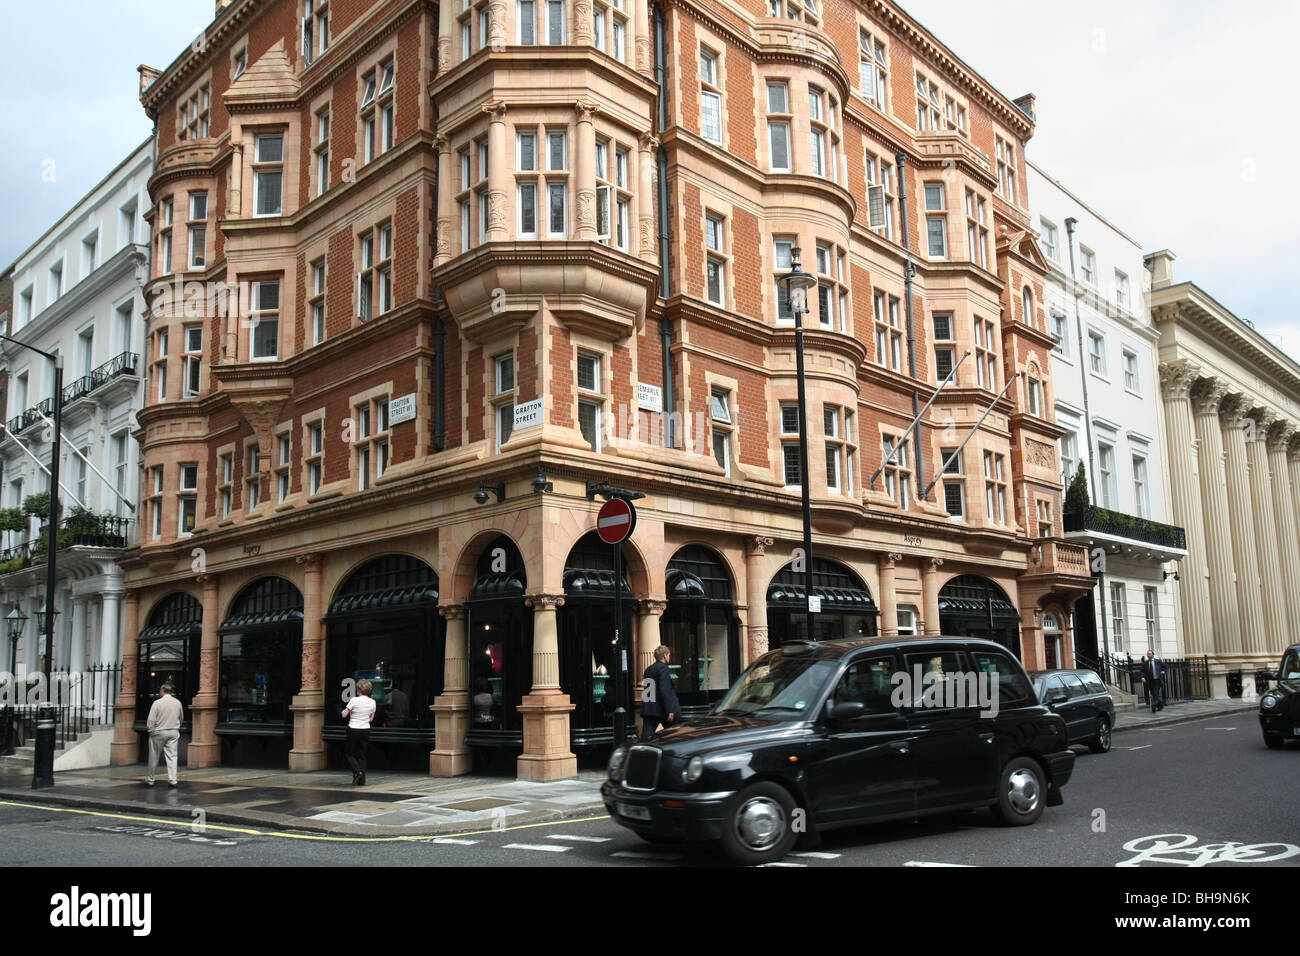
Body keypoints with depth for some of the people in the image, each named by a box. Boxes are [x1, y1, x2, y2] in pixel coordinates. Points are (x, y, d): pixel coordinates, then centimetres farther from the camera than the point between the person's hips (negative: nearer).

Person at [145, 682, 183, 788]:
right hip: (173, 732, 3)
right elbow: (180, 719, 12)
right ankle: (172, 780, -5)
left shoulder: (157, 702, -11)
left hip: (159, 732, -3)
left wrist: (150, 730, 3)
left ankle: (150, 780, 20)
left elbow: (151, 720, -11)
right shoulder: (178, 703, 1)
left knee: (154, 757, 9)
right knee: (172, 756, 2)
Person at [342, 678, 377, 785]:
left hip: (353, 730, -4)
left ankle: (357, 772, -13)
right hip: (365, 730, 4)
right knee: (361, 755, 11)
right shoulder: (372, 702, 0)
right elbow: (371, 719, 8)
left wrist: (344, 710, 12)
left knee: (350, 754, 11)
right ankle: (362, 780, 8)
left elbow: (344, 715, -9)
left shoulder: (354, 700, -14)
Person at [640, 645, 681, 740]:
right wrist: (670, 711, -20)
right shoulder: (663, 668, -11)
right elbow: (664, 690, -19)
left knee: (646, 736, -2)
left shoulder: (648, 669, 14)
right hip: (662, 710, -7)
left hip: (648, 710, 7)